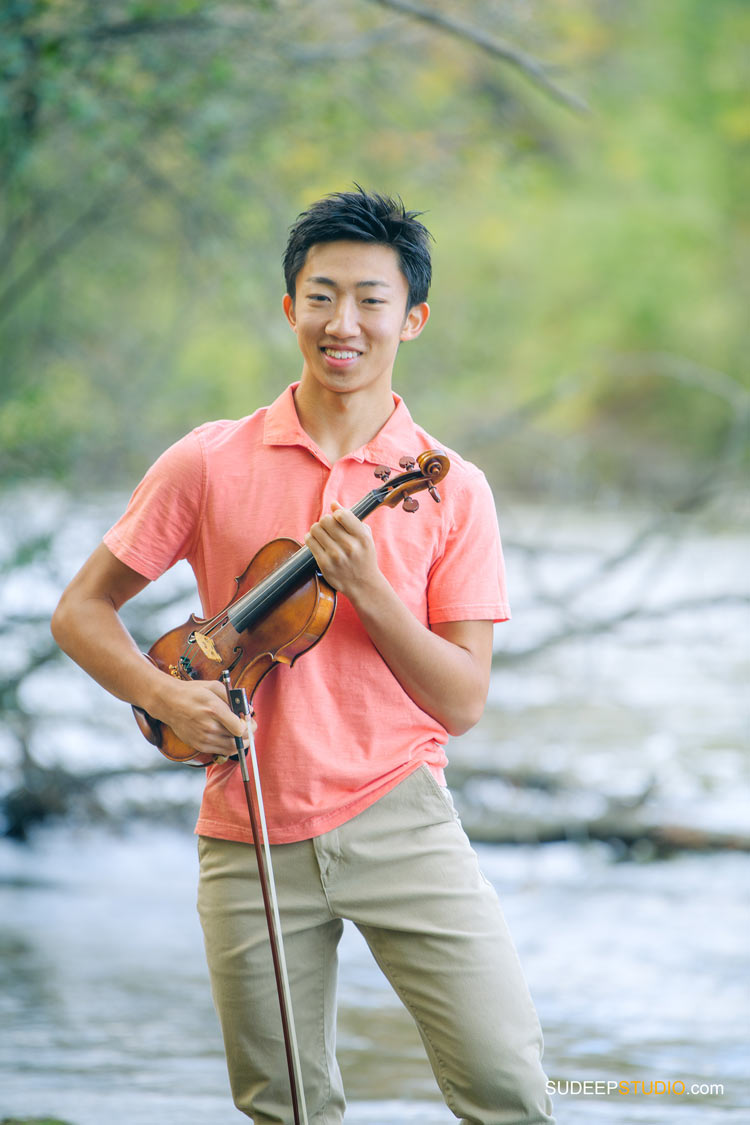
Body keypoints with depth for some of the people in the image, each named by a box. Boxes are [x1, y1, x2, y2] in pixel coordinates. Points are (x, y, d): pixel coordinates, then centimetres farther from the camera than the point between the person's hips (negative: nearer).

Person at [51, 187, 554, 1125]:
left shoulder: (450, 490, 1)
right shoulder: (210, 464, 1)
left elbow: (462, 703, -3)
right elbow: (81, 611, 6)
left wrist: (365, 585, -17)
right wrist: (165, 694, -12)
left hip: (398, 819, -1)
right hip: (252, 836, 1)